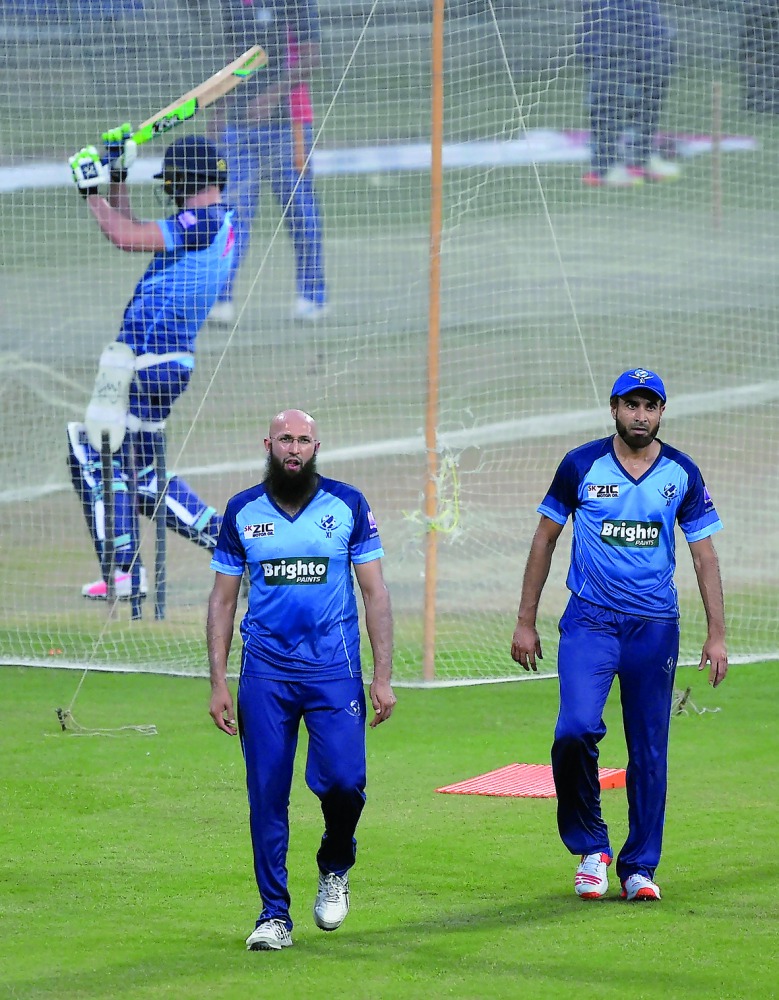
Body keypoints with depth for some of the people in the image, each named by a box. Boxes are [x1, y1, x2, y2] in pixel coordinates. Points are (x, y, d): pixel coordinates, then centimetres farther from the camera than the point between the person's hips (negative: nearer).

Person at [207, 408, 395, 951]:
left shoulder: (348, 505, 2)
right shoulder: (242, 511, 6)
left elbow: (375, 593, 4)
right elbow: (223, 600, 10)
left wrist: (383, 677, -3)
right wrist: (218, 682, 4)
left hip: (334, 668, -1)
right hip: (265, 670, 1)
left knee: (341, 779, -14)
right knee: (266, 793, -1)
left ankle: (335, 868, 17)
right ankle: (275, 915, 7)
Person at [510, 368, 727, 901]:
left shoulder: (682, 473, 3)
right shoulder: (581, 466, -1)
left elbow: (704, 556, 9)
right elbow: (545, 539, 7)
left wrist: (717, 636, 3)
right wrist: (526, 622, 5)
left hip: (655, 627, 2)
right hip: (590, 621, -2)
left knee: (650, 751, 3)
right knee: (576, 730, -19)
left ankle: (639, 866, 15)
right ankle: (591, 847, -1)